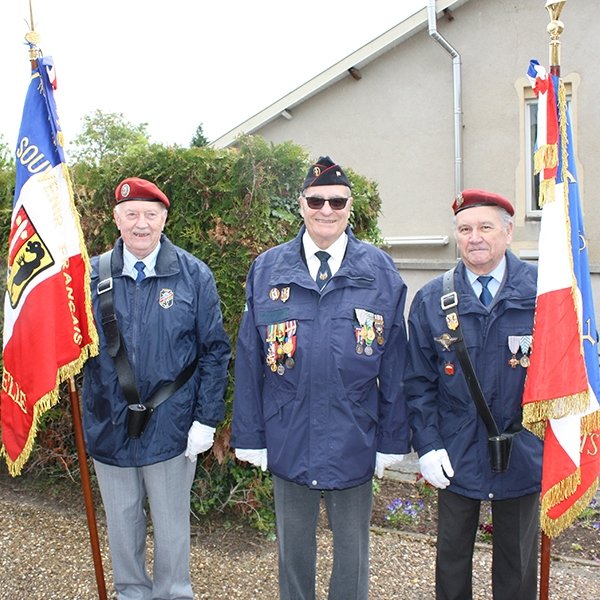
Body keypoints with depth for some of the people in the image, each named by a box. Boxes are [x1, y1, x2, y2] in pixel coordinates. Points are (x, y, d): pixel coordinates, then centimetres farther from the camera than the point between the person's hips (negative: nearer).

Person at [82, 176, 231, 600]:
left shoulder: (194, 275, -6)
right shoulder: (93, 275, -1)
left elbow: (215, 350, -4)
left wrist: (207, 420, -8)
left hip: (171, 428, -2)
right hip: (108, 426, 2)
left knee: (171, 524, 15)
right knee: (121, 522, 19)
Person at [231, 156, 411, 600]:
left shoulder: (380, 271, -4)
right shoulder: (267, 270, -2)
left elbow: (394, 364, -2)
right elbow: (249, 360, 0)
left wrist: (393, 440, -2)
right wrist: (249, 436, 0)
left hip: (354, 442, 0)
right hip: (287, 442, 1)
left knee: (352, 549, 18)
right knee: (293, 547, 20)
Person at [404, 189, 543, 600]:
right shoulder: (431, 300, -4)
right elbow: (419, 382, 0)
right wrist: (427, 445, -7)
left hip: (523, 454, 0)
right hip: (456, 457, 1)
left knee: (518, 564, 19)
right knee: (452, 557, 18)